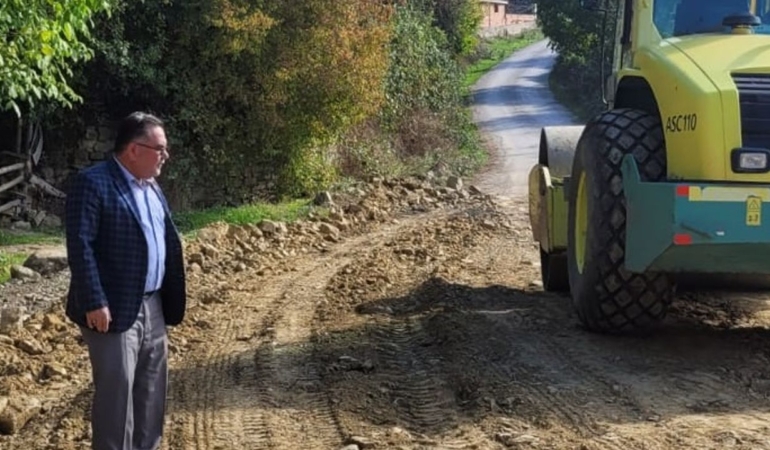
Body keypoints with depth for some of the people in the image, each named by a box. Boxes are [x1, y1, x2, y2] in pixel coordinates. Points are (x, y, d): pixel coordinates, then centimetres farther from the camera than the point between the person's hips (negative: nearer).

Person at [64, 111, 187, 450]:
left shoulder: (151, 186, 15)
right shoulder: (92, 183, -13)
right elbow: (80, 246, -19)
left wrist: (170, 299, 13)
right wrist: (95, 303, -24)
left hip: (152, 306, 9)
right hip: (114, 309, -8)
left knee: (152, 390, 14)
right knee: (117, 390, -6)